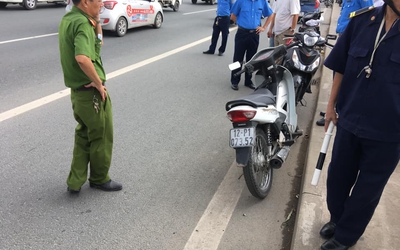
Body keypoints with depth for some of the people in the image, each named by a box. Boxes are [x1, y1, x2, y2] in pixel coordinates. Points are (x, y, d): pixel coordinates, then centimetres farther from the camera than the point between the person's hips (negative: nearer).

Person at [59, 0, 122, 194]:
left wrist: (96, 23, 3)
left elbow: (97, 45, 18)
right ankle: (100, 179, 29)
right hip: (91, 92, -9)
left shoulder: (68, 18, 8)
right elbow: (82, 58, -39)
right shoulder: (82, 24, -21)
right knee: (102, 137, 11)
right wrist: (98, 82, -25)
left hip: (77, 90, 9)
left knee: (83, 136, 22)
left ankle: (75, 181, 27)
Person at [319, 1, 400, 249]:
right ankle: (338, 219, 47)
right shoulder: (362, 21, -4)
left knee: (367, 188, 14)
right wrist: (332, 104, 8)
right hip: (350, 121, 3)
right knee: (338, 177, 19)